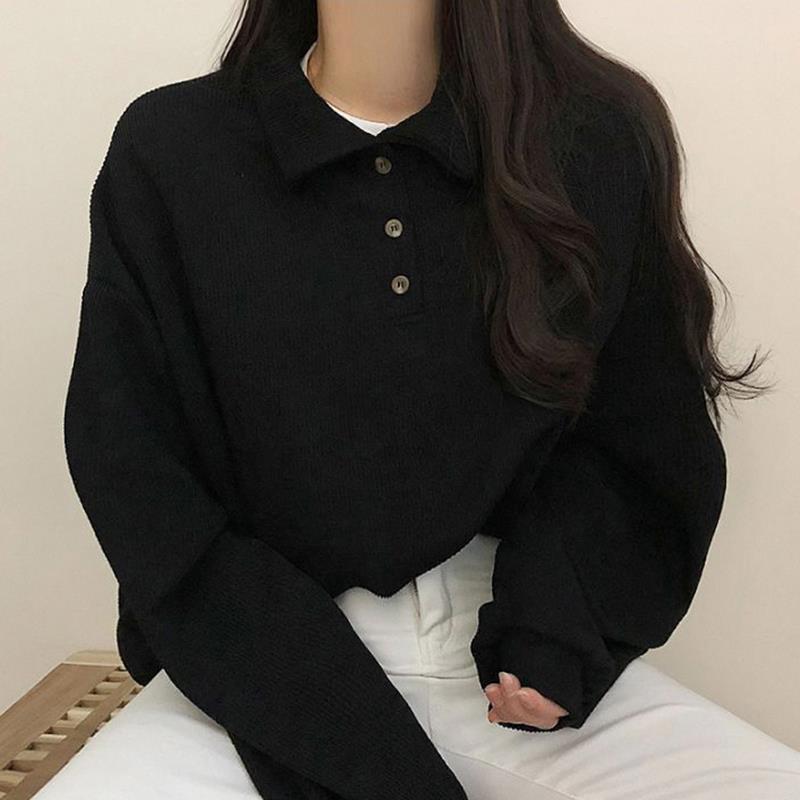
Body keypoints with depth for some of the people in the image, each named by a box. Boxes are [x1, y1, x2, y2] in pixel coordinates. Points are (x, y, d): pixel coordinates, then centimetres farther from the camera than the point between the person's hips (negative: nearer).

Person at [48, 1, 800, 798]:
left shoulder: (602, 139, -1)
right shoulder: (166, 151, -3)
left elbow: (648, 435, 7)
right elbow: (134, 477, -5)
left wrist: (555, 630, -12)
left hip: (514, 650, 1)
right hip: (263, 668, 1)